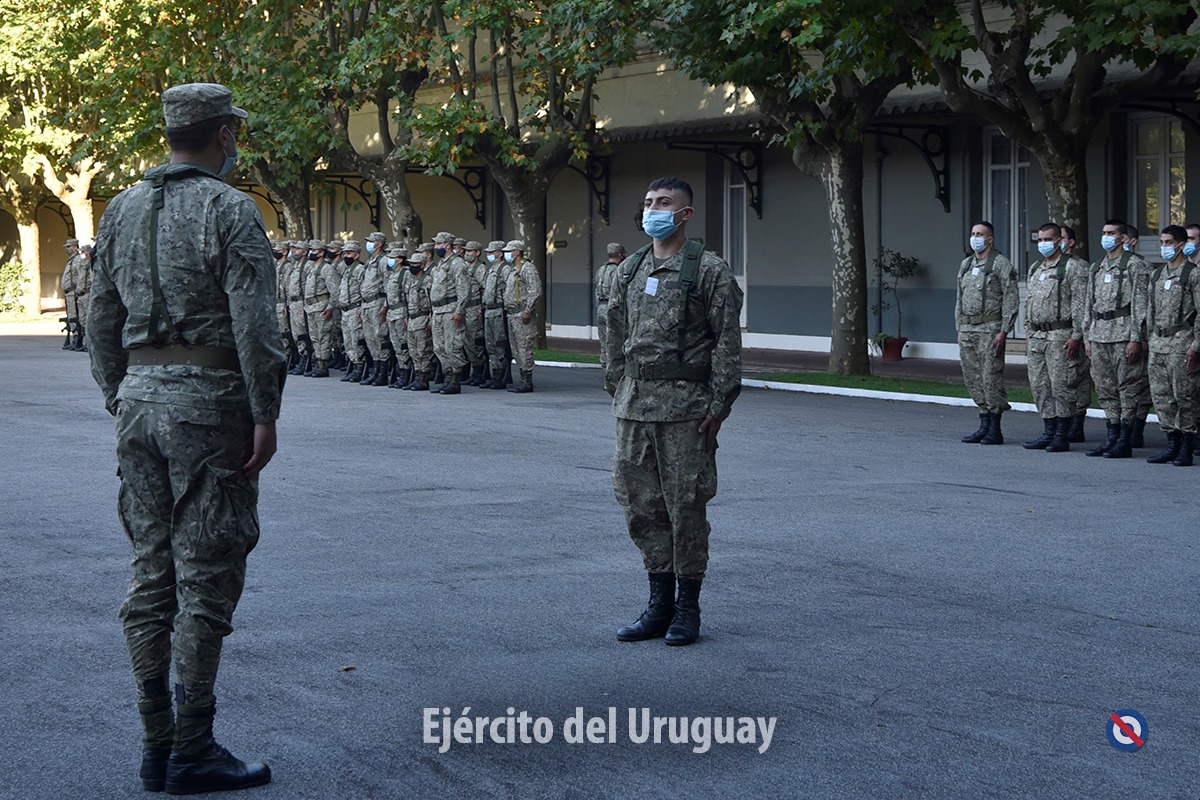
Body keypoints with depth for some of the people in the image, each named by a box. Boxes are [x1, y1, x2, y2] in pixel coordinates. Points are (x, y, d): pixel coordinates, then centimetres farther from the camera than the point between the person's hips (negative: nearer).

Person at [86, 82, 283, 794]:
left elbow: (103, 323, 15)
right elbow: (254, 323, -15)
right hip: (209, 399, -7)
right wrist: (265, 415, -12)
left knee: (152, 572, 10)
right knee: (206, 575, -3)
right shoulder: (230, 209, -8)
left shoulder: (122, 210, 13)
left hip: (140, 398, 7)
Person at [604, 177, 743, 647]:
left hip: (685, 404, -6)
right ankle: (660, 603, 17)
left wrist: (719, 405, -11)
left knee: (685, 505, -1)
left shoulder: (709, 270, -4)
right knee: (640, 504, 7)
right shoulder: (629, 271, 13)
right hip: (634, 403, 6)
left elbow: (727, 342, -7)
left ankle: (687, 608, 10)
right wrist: (616, 393, 14)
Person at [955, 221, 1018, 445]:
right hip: (967, 330, 7)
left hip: (989, 329, -7)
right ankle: (984, 425, 15)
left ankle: (995, 430, -2)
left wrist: (1004, 331, -16)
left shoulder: (1001, 265, -5)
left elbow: (1011, 300, -9)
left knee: (991, 378, -7)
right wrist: (959, 328, 15)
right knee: (973, 379, 7)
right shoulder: (965, 264, 17)